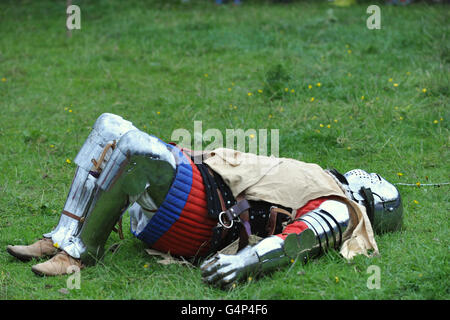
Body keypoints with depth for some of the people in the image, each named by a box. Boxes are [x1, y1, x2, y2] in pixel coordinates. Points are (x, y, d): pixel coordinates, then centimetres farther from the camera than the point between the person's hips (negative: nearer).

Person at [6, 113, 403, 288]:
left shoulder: (336, 211, -3)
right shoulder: (315, 181, 26)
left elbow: (295, 241, -23)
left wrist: (244, 261, -42)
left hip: (203, 219, -10)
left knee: (138, 148, -33)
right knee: (110, 127, 1)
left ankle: (83, 250, -21)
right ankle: (62, 239, -6)